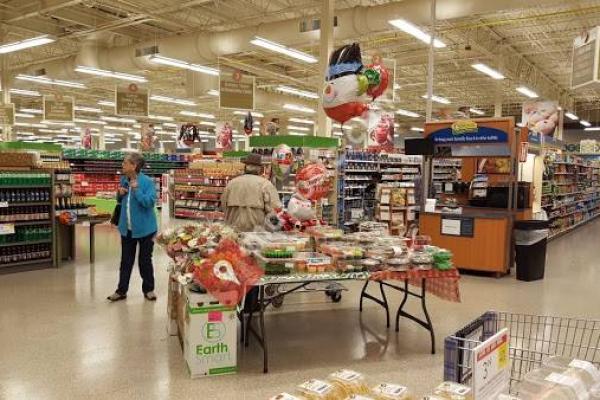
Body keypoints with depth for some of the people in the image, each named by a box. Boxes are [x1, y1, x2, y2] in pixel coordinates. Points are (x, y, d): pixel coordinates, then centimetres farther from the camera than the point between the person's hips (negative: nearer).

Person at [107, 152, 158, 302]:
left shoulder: (147, 182, -15)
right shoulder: (124, 180, 4)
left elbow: (150, 202, -25)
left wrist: (136, 189, -27)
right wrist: (120, 193, -4)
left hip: (144, 228, -5)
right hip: (127, 227, 5)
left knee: (145, 260, 8)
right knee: (126, 260, 12)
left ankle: (148, 289, 23)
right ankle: (121, 290, 22)